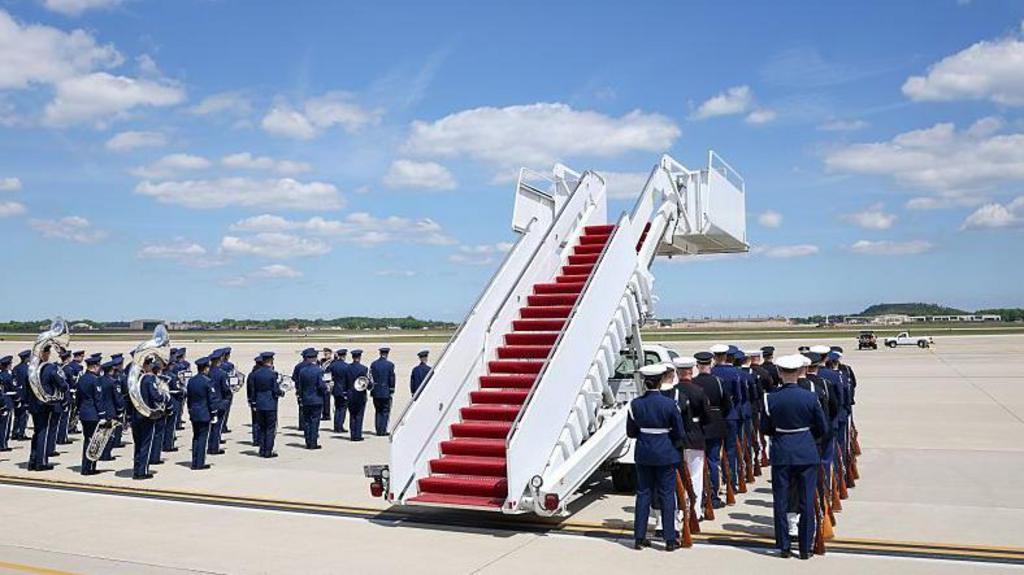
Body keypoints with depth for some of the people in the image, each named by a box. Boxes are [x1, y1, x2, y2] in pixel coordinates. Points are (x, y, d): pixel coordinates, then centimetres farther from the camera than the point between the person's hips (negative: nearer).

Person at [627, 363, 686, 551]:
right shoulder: (669, 404, -13)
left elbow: (631, 432, 4)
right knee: (667, 495, 6)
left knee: (643, 494, 11)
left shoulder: (635, 404, -5)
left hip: (643, 454, 3)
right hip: (665, 454, -3)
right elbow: (680, 434, -5)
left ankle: (639, 538, 15)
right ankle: (670, 539, 11)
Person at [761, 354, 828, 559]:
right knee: (807, 502, 8)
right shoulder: (810, 397, -8)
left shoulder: (771, 398, -8)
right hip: (807, 454, 0)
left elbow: (765, 429, 1)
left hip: (781, 455, 0)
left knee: (780, 502, 9)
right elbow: (823, 429, 2)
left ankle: (784, 546, 15)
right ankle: (805, 548, 14)